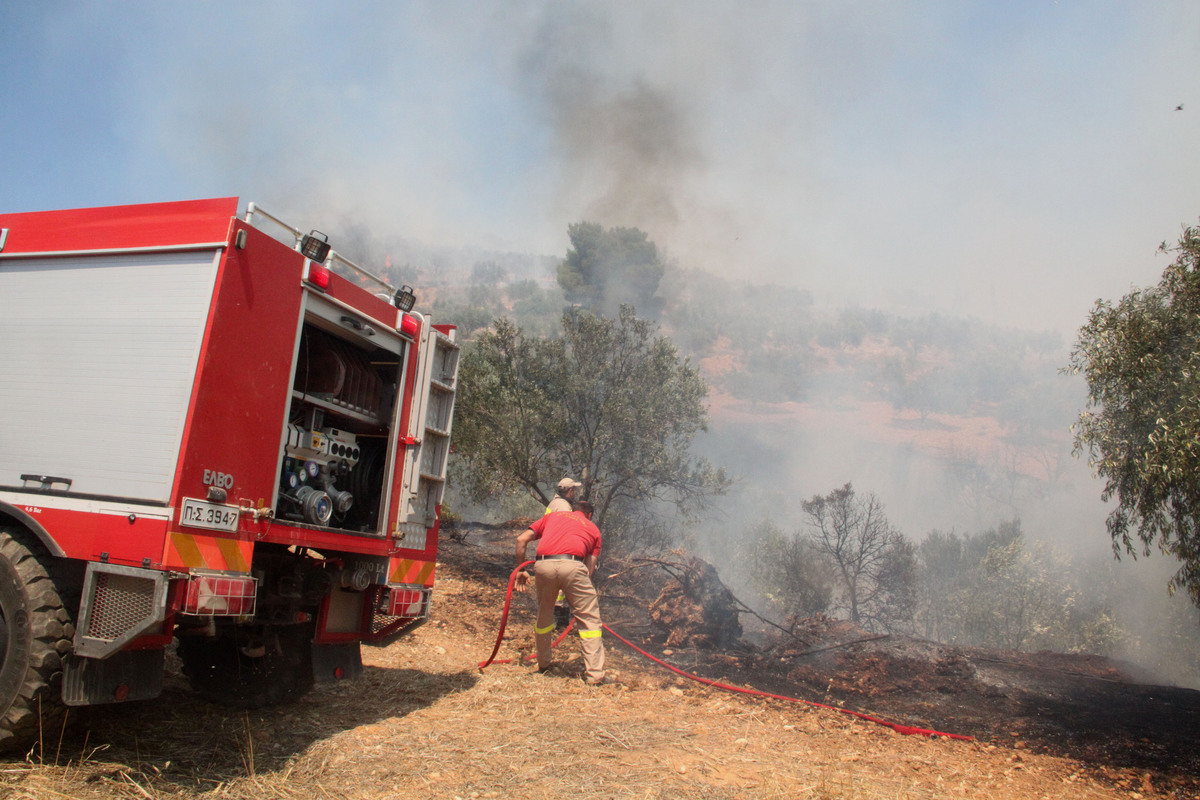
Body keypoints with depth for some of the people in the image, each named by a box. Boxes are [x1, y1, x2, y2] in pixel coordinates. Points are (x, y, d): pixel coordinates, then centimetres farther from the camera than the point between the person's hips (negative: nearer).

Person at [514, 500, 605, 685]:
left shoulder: (553, 515, 32)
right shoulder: (593, 529, 28)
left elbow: (521, 540, 24)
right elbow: (590, 566, 20)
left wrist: (520, 570, 31)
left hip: (543, 565, 2)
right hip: (572, 565, -2)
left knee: (543, 616, 24)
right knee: (589, 619, 9)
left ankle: (543, 665, 38)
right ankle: (595, 674, 8)